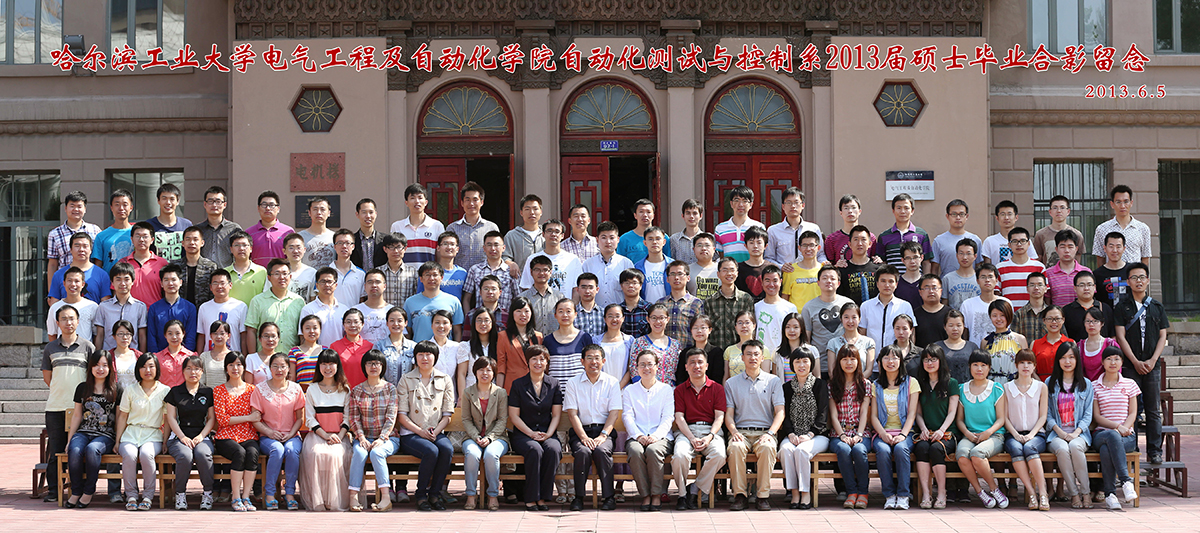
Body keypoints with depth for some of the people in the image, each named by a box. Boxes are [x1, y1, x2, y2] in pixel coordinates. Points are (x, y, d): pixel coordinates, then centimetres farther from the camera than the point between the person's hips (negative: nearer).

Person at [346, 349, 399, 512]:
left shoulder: (390, 389, 6)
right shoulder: (356, 391, 11)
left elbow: (391, 417, -2)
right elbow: (353, 417, 4)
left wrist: (382, 438, -16)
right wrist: (361, 437, -12)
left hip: (387, 437, -1)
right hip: (364, 437, 2)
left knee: (377, 452, -33)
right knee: (359, 452, -31)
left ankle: (385, 496, -38)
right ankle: (353, 496, -36)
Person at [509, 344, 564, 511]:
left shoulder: (554, 384, 11)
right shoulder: (518, 384, 4)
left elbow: (557, 414, 9)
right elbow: (514, 415, 1)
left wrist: (548, 434, -8)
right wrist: (531, 433, -11)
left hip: (548, 433, 2)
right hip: (523, 434, -2)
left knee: (554, 449, -33)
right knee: (535, 450, -35)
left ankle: (542, 497, -23)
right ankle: (531, 498, -27)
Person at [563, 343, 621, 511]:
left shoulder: (612, 383, 9)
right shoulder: (573, 383, 8)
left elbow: (614, 413, 1)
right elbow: (572, 414, 0)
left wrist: (602, 436, -14)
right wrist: (584, 437, -15)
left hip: (604, 430, 0)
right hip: (580, 431, 0)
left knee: (601, 450, -32)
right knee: (583, 451, -32)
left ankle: (609, 496, -23)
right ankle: (579, 497, -20)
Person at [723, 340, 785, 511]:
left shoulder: (774, 381, 13)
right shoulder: (732, 383, 16)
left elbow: (780, 412, 4)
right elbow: (729, 413, 10)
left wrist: (770, 433, -13)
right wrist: (734, 431, -11)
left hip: (765, 432, -1)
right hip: (741, 432, 1)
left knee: (767, 447, -35)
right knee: (736, 447, -34)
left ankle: (764, 495, -27)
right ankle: (739, 495, -28)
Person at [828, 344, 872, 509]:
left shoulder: (865, 384, 11)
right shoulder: (833, 385, 11)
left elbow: (864, 413, 3)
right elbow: (834, 415, 4)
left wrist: (858, 435, -12)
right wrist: (842, 435, -11)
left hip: (860, 432, 0)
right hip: (839, 433, 0)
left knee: (859, 450, -34)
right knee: (843, 450, -34)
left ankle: (863, 491, -17)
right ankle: (851, 491, -23)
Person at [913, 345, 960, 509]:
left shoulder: (951, 383, 9)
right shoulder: (920, 384, 19)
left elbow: (952, 412, 2)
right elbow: (918, 413, 15)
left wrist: (942, 430, -14)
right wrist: (923, 429, -4)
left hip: (947, 433, -2)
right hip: (926, 433, 2)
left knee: (936, 448, -34)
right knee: (921, 447, -32)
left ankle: (941, 494, -29)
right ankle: (926, 494, -33)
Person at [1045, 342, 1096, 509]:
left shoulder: (1086, 384, 15)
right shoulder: (1050, 383, 15)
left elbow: (1088, 414, 8)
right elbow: (1046, 413, 8)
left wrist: (1076, 432, -10)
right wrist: (1059, 431, -8)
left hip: (1079, 433, 0)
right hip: (1056, 433, 0)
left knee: (1075, 446, -36)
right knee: (1062, 449, -35)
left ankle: (1085, 492, -27)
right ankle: (1074, 494, -28)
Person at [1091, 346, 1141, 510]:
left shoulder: (1129, 384, 14)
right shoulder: (1094, 386, 11)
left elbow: (1133, 413, 8)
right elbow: (1096, 417, 3)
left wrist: (1124, 428, -13)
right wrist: (1117, 427, -13)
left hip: (1127, 436, 0)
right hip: (1101, 433, 0)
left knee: (1106, 449, -36)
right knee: (1112, 437, -40)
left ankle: (1110, 493, -29)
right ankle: (1125, 481, -38)